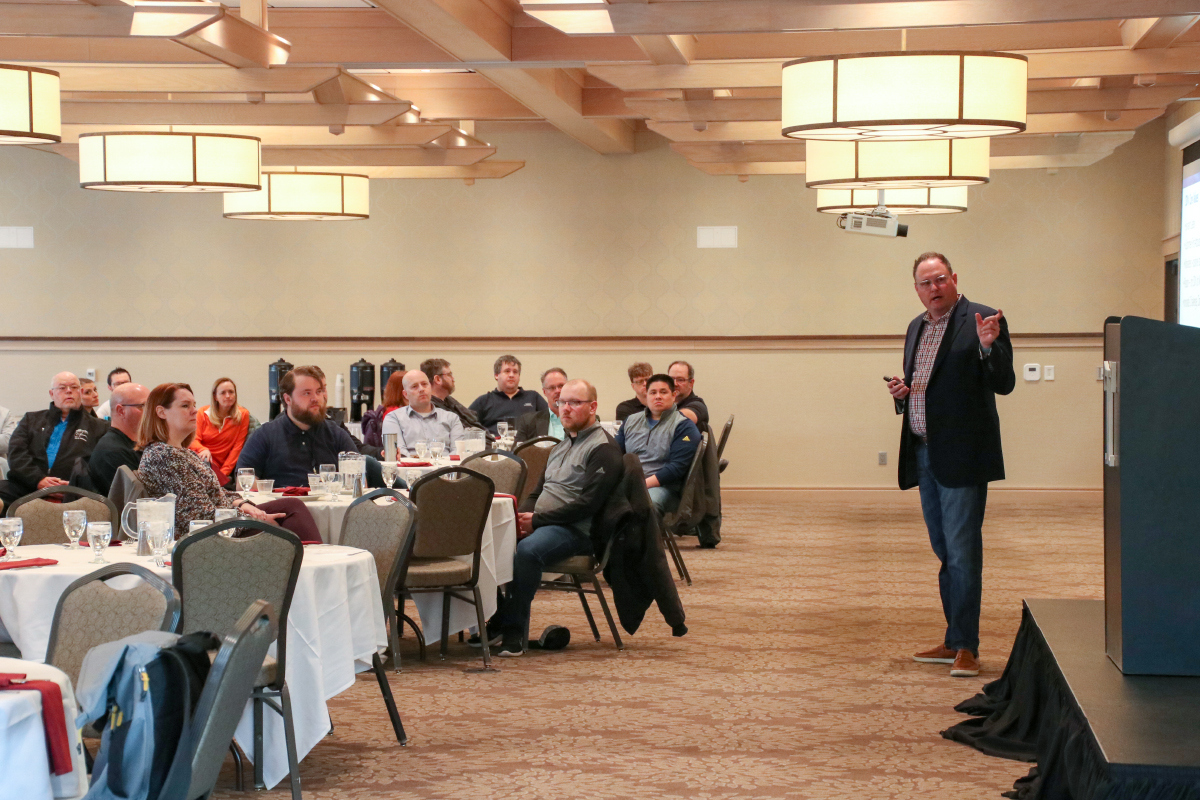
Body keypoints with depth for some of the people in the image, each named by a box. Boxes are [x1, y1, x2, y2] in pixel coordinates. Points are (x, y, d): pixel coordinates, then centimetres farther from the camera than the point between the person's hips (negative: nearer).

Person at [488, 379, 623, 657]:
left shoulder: (603, 449, -6)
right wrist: (523, 515, 3)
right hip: (541, 523, 9)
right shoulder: (562, 445, 24)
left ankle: (514, 631, -28)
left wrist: (537, 519, -15)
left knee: (528, 549, -36)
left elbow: (588, 503, -16)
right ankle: (495, 619, -11)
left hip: (575, 530, -8)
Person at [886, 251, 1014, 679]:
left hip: (961, 455, -8)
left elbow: (1004, 384, -13)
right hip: (924, 453, 8)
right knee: (945, 551, 13)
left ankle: (965, 647, -3)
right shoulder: (916, 328, 16)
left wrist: (988, 346, -30)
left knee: (961, 550, -8)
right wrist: (901, 390, 3)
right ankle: (954, 640, 21)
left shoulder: (983, 321, -7)